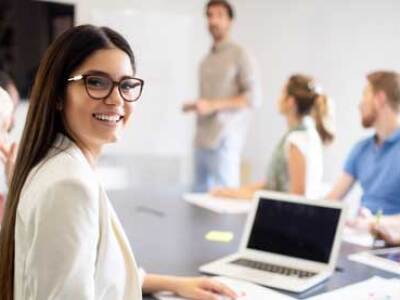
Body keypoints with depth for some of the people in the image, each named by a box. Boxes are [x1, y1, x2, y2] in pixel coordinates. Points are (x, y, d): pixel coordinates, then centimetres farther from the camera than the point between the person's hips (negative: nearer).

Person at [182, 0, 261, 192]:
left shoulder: (239, 54, -2)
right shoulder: (206, 60, 17)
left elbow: (253, 97, -10)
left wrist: (213, 106, -14)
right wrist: (195, 107, 6)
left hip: (225, 139, -7)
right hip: (202, 139, 7)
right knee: (199, 194, 8)